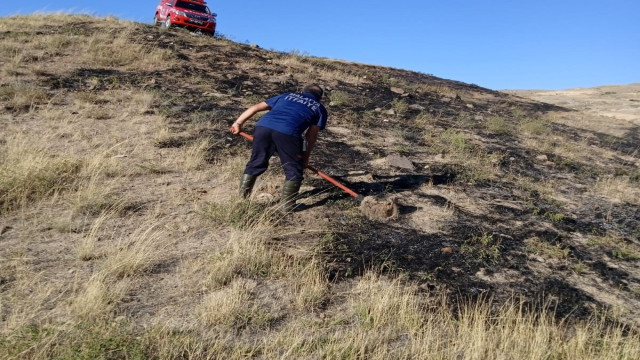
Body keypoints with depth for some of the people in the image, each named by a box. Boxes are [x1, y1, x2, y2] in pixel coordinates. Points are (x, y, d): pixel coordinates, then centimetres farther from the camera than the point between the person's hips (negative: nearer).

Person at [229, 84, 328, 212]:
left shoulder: (287, 95, 35)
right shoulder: (320, 109, 27)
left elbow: (255, 107, 30)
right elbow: (312, 135, 18)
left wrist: (238, 123, 34)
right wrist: (306, 156, 28)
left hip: (263, 126, 4)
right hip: (288, 133, -4)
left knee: (255, 164, 19)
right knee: (293, 171, 15)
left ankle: (241, 199, 26)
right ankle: (287, 205, 18)